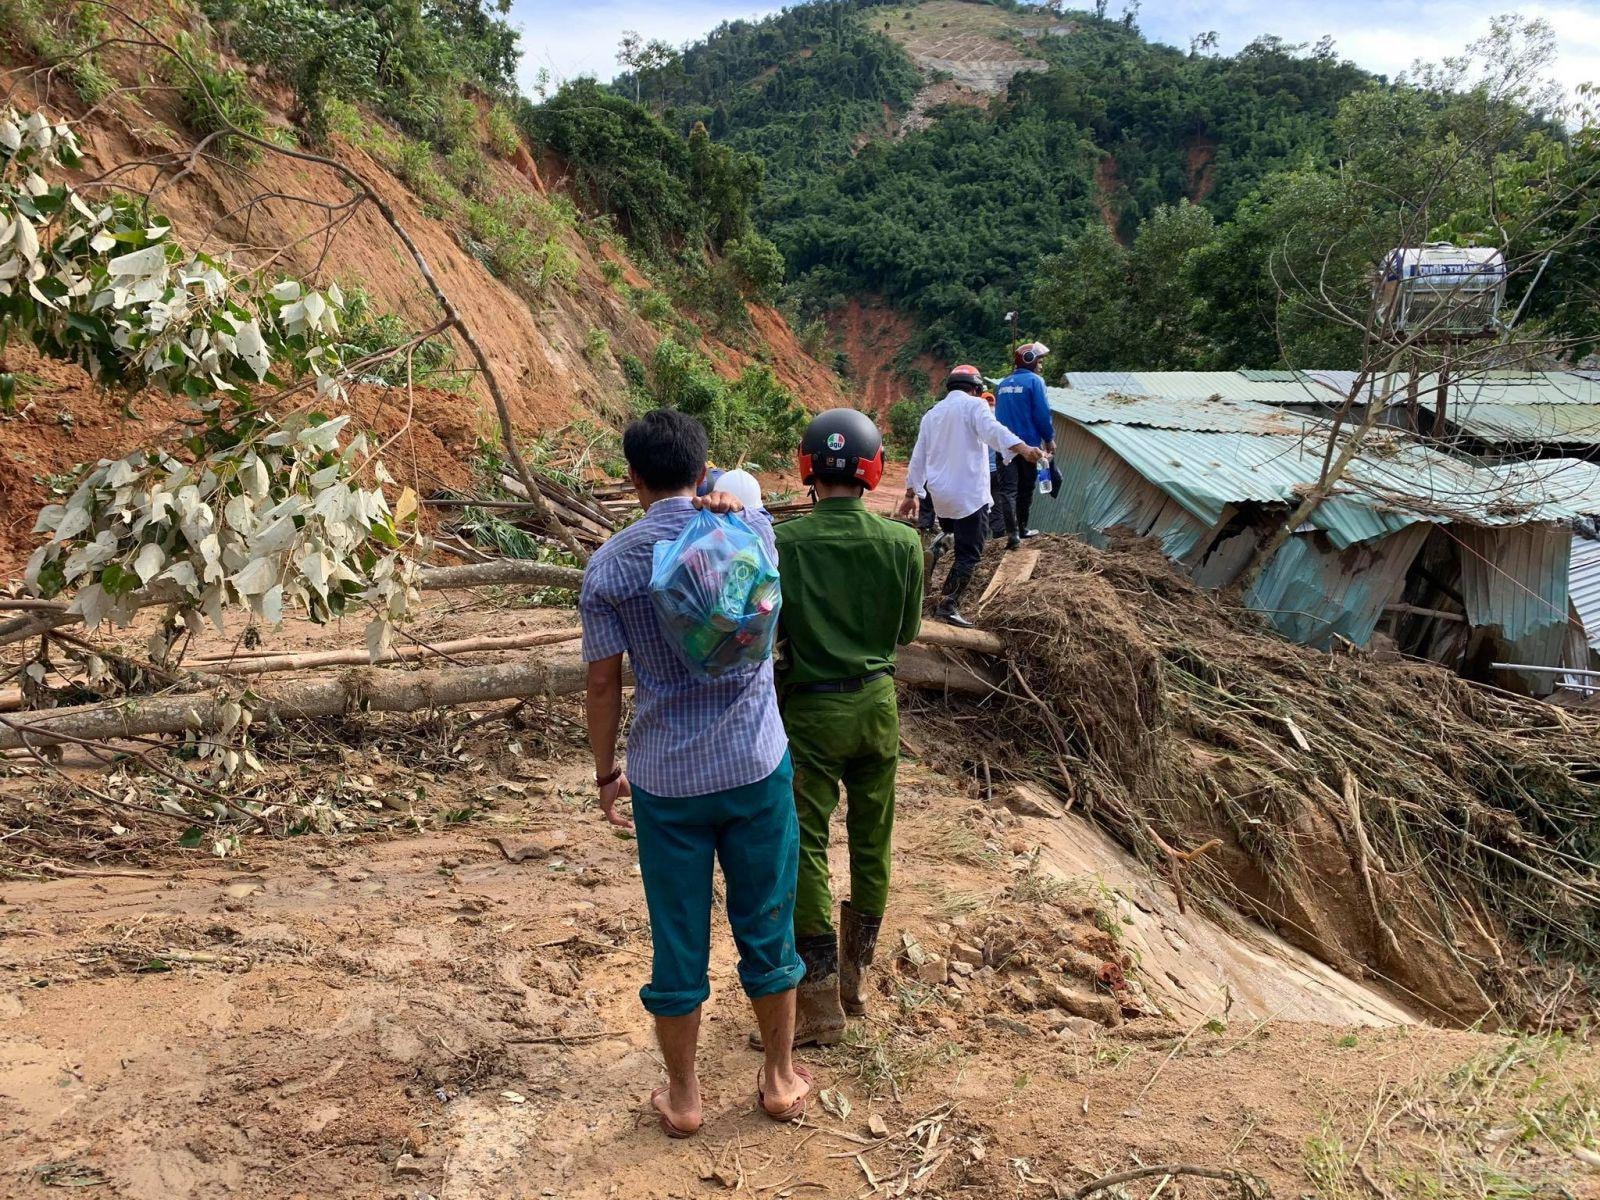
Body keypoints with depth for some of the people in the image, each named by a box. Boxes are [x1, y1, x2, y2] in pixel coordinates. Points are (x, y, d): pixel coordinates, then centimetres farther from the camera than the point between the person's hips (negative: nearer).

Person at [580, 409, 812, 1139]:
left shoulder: (609, 565, -7)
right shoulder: (750, 530, -5)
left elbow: (603, 683, -3)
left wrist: (606, 774, 9)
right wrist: (724, 504, 23)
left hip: (665, 779, -1)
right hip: (756, 767, 1)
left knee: (679, 942, 12)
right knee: (766, 930, 16)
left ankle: (682, 1098, 28)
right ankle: (780, 1080, 32)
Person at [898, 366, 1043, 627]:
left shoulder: (932, 414, 18)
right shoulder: (974, 405, -4)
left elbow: (918, 456, 21)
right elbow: (993, 430, -25)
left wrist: (911, 493, 28)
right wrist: (1023, 448, -40)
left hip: (940, 495, 7)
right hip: (969, 494, -7)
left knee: (953, 542, 31)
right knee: (969, 553, -5)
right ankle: (949, 605, -11)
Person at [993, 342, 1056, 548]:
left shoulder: (1003, 384, 13)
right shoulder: (1034, 381, -7)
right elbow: (1043, 413, -12)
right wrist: (1049, 438, 0)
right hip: (1028, 443, -4)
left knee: (1007, 488, -4)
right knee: (1026, 488, 13)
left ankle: (1012, 533, -15)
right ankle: (1022, 528, 23)